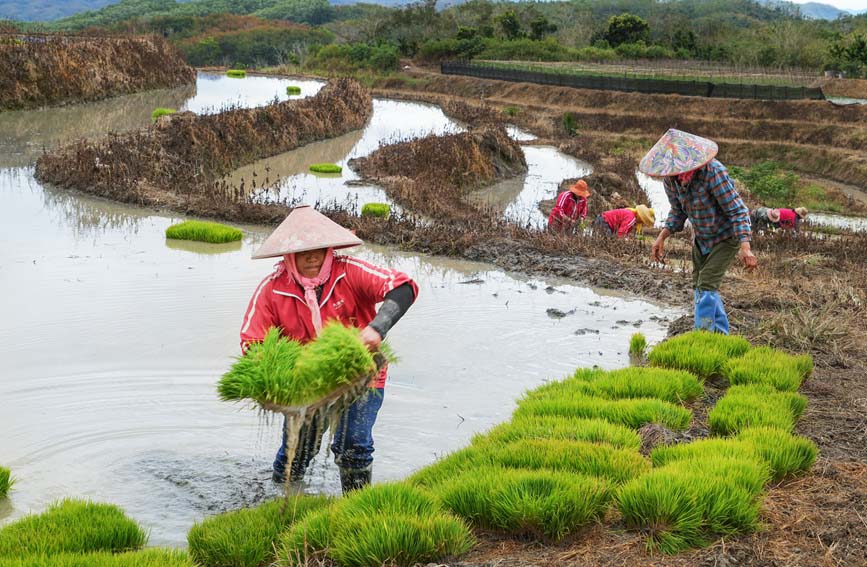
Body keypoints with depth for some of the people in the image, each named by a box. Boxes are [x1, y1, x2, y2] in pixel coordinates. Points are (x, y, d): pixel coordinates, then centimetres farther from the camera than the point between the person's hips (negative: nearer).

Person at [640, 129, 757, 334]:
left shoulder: (713, 172, -31)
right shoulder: (670, 178, -12)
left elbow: (737, 210, -27)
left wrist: (745, 248, -37)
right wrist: (661, 238, -8)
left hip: (726, 236, -7)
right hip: (701, 237, 7)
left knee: (707, 284, -16)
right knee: (699, 285, 11)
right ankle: (721, 334, 26)